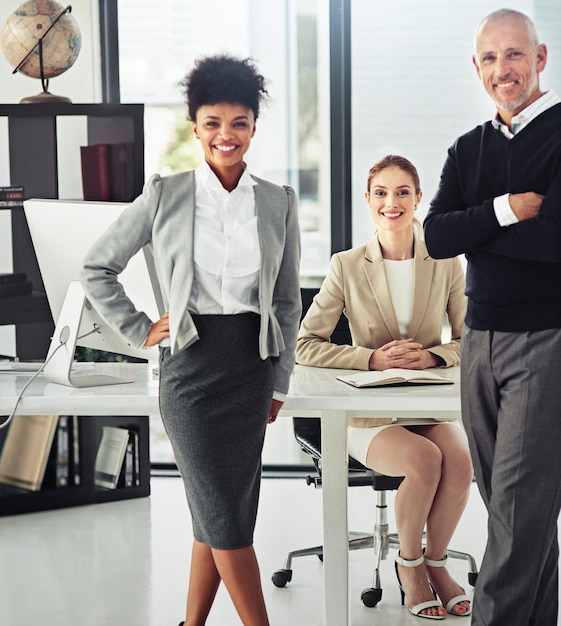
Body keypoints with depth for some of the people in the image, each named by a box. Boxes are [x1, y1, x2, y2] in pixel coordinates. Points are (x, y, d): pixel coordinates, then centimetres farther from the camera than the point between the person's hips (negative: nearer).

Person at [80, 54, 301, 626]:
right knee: (225, 514, -3)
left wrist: (280, 383, 9)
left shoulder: (278, 202, 5)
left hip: (252, 364, 3)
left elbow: (287, 301, 11)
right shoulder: (165, 195, -2)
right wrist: (140, 331, 0)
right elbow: (96, 268, 5)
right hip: (191, 364, -3)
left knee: (220, 513, 7)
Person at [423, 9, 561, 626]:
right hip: (480, 340, 7)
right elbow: (435, 238, 0)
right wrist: (507, 210, -13)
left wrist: (472, 231, -7)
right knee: (507, 502, 12)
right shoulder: (468, 151, 13)